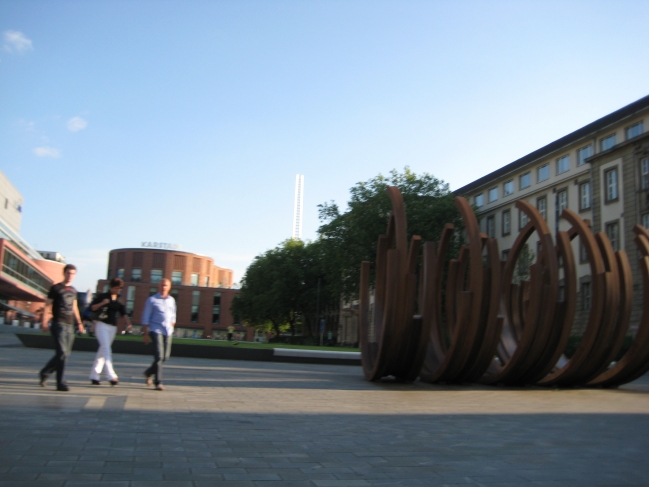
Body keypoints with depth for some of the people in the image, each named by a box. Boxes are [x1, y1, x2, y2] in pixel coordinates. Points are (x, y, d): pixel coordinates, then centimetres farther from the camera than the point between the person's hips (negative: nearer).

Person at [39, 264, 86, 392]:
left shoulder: (73, 291, 17)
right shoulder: (56, 288, -1)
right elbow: (47, 306, -4)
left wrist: (79, 322, 18)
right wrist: (44, 322, -13)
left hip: (70, 325, 6)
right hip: (59, 324, -6)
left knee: (65, 354, 8)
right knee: (62, 353, -12)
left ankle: (44, 373, 27)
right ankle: (60, 383, -7)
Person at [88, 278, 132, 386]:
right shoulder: (102, 296, -1)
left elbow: (123, 313, 2)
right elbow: (91, 308, -3)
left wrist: (128, 323, -15)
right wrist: (102, 303, -19)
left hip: (113, 327, 5)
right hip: (101, 325, -5)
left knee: (102, 351, 8)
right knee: (106, 349, -15)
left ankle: (94, 376, 15)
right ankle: (111, 376, -24)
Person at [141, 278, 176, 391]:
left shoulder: (172, 300, 13)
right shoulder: (152, 300, -1)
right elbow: (145, 318, -1)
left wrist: (171, 328, 12)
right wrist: (146, 334, -5)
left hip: (168, 332, 5)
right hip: (156, 331, -5)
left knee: (165, 357, 6)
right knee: (159, 356, -13)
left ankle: (149, 373, 31)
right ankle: (158, 382, -9)